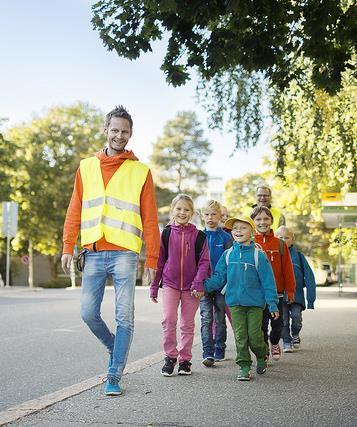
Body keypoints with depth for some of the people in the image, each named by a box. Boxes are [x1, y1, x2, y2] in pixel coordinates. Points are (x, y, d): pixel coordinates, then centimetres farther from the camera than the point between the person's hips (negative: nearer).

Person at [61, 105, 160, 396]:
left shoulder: (141, 171, 5)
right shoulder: (87, 167, 13)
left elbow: (150, 219, 3)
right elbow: (75, 211, 12)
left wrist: (152, 258, -1)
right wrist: (68, 247, 5)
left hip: (124, 253, -2)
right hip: (93, 252, 3)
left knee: (124, 317, -3)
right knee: (88, 312, 1)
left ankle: (114, 376, 6)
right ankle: (115, 348, 29)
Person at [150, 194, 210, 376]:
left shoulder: (198, 236, -1)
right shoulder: (166, 233, 1)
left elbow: (204, 261, 0)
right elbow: (159, 260, 6)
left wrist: (198, 283, -12)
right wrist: (154, 286, 7)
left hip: (191, 286, 0)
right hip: (170, 283, 0)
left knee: (188, 324, 7)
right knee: (168, 320, -10)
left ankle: (185, 359, 19)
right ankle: (170, 356, 5)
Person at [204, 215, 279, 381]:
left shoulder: (258, 255, -6)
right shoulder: (228, 254, 3)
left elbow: (268, 281, -4)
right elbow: (218, 278, 7)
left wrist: (273, 304, -6)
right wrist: (203, 286, -8)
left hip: (255, 302, -2)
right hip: (235, 303, 2)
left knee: (254, 335, 0)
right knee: (240, 336, 2)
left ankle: (261, 357, 29)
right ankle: (244, 367, 12)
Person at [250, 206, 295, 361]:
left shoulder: (279, 244, 0)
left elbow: (287, 268, 2)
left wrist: (290, 290, 0)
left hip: (277, 292, 2)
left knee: (277, 323, 13)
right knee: (261, 324, 5)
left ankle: (275, 343, 41)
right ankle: (263, 351, 23)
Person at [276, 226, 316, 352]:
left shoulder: (299, 256, 2)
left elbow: (309, 276, 1)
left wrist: (311, 299, -2)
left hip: (297, 294, 0)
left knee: (296, 316, -9)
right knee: (283, 320, 0)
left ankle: (295, 335, 20)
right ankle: (286, 342, 17)